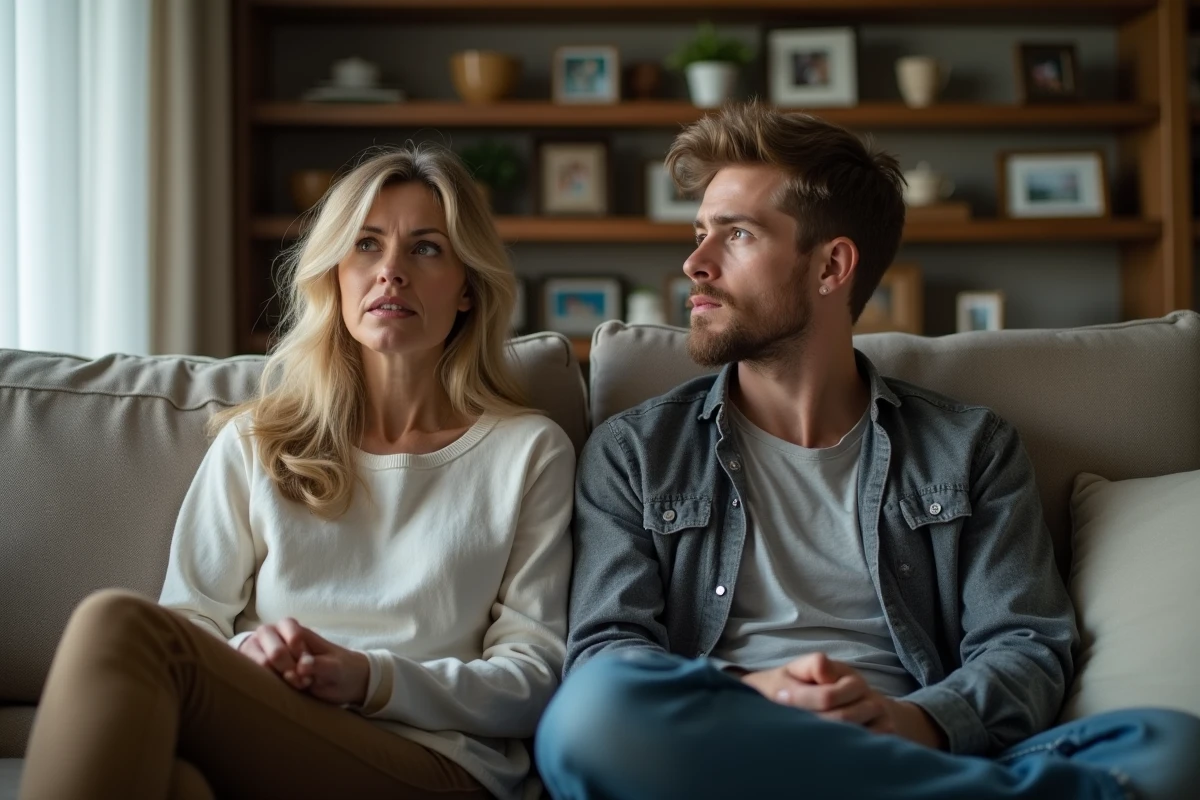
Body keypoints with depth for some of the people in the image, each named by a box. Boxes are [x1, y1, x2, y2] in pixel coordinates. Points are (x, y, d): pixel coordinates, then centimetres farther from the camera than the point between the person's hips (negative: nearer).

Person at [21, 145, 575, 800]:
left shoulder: (528, 452, 12)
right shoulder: (255, 444, 21)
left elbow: (534, 682, 6)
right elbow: (187, 622, 14)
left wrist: (371, 678, -12)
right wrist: (241, 654, -11)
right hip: (249, 743, 2)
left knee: (118, 628, -29)